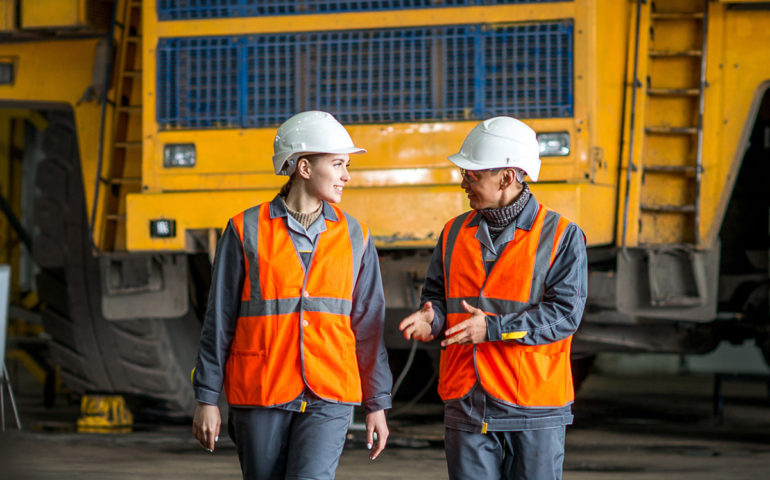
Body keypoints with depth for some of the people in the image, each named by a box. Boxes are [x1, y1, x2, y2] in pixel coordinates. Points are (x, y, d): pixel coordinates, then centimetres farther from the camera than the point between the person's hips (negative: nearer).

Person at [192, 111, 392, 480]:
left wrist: (377, 405, 9)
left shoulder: (354, 238, 7)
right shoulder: (246, 232, -1)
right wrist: (206, 399, -1)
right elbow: (219, 321, 1)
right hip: (259, 397, -1)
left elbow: (368, 325, 10)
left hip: (328, 398, 1)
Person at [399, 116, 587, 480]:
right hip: (466, 405, 4)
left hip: (534, 408, -4)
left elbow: (565, 313, -12)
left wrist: (493, 328, -21)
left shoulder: (561, 236, -4)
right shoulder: (455, 233, 11)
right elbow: (437, 295, 15)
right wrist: (430, 319, -10)